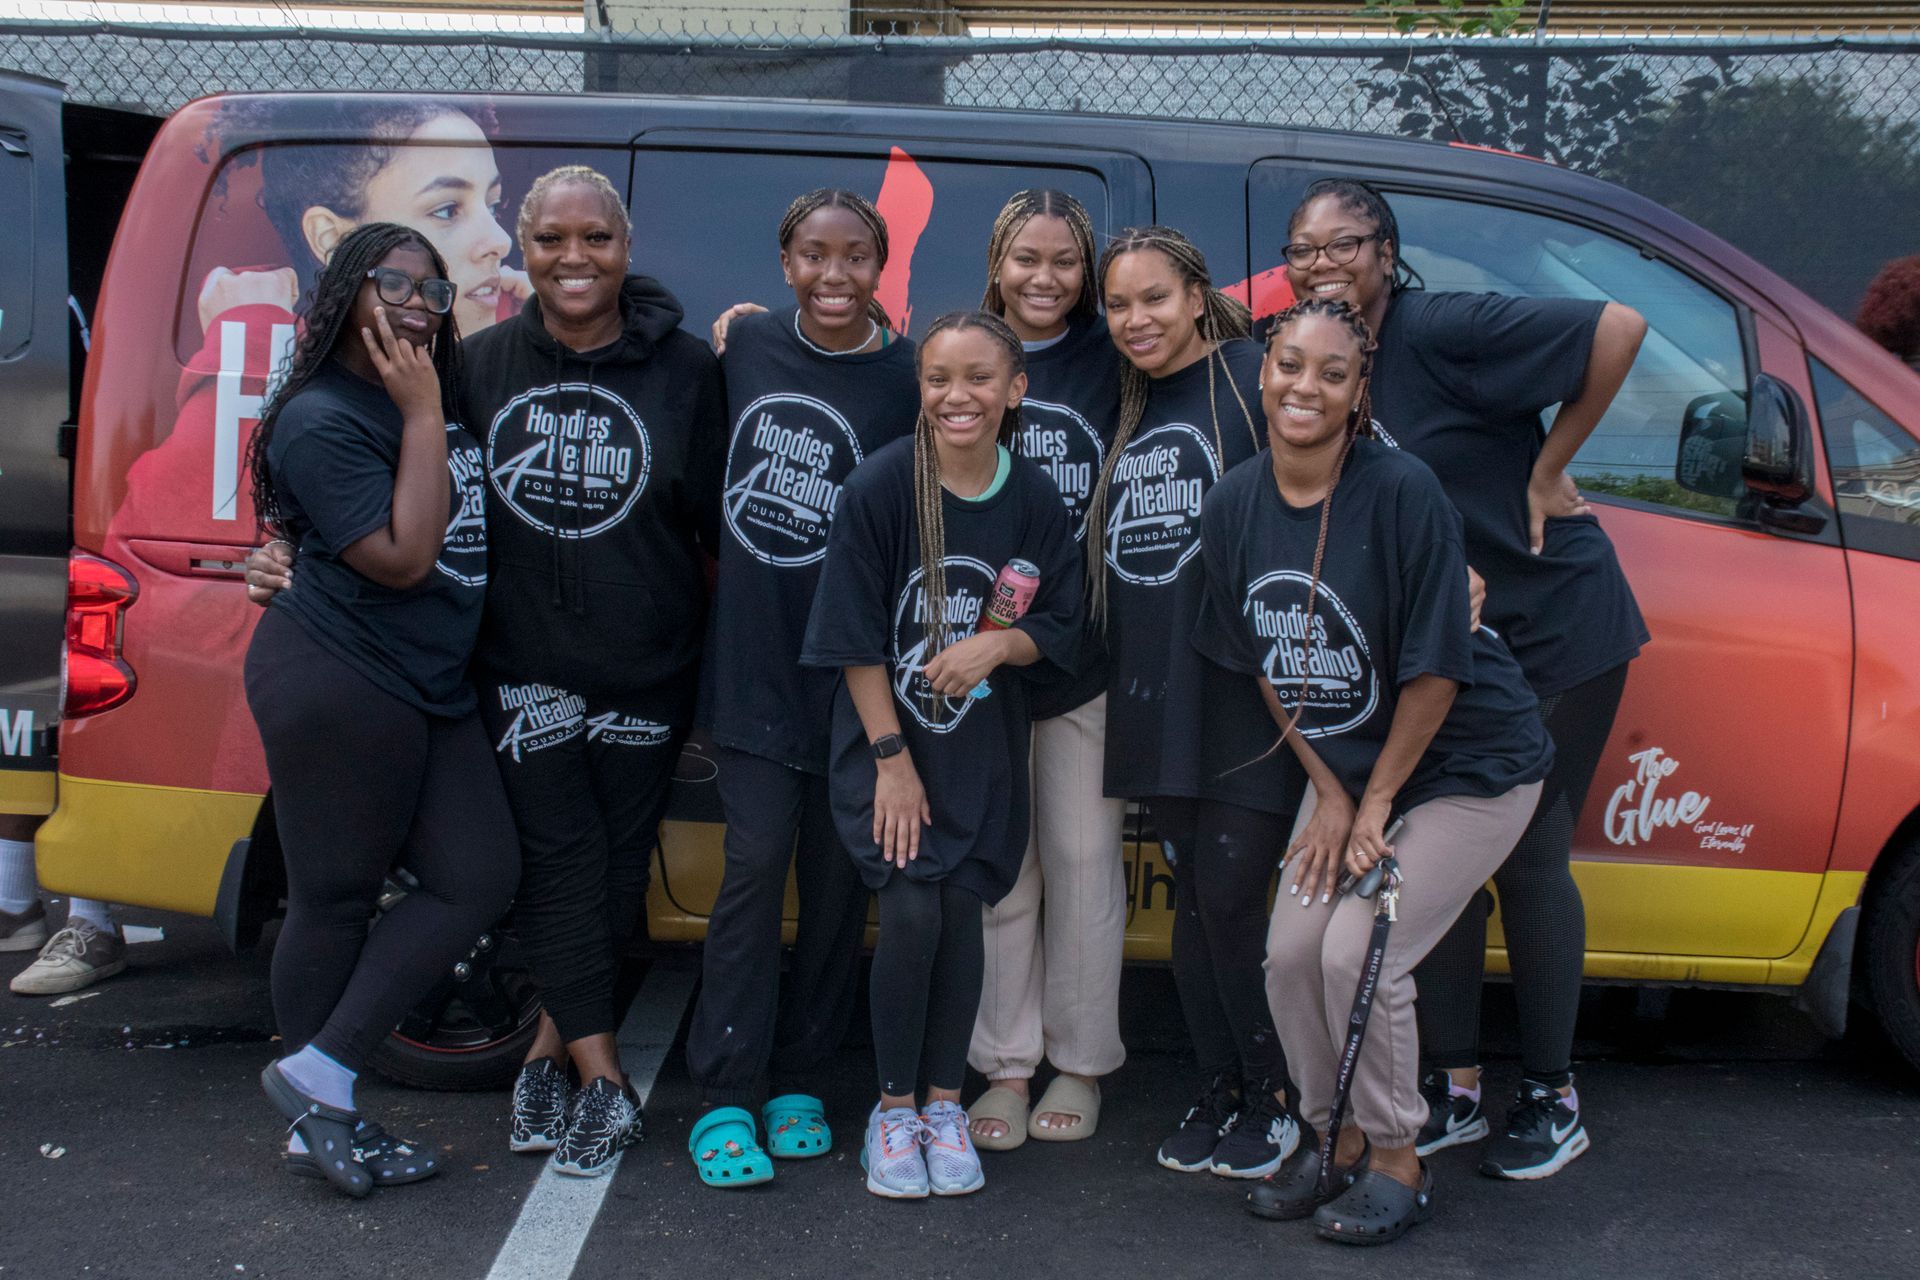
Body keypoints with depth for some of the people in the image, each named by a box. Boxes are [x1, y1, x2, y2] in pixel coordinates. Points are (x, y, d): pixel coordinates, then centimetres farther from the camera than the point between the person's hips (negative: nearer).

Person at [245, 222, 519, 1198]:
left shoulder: (439, 397, 14)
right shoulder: (323, 420, -12)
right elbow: (401, 556, -19)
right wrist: (424, 418, -15)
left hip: (431, 688, 9)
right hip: (336, 680, -9)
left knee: (479, 879, 4)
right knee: (336, 897, 1)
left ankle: (318, 1076, 11)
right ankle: (318, 1113, 14)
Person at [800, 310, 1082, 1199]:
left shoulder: (1035, 500, -3)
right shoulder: (881, 485, -11)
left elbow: (1061, 631, 5)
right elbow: (855, 636, -9)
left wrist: (999, 643, -17)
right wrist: (892, 757, -11)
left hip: (983, 744, 2)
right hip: (886, 734, -2)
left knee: (961, 912, 0)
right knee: (911, 911, -12)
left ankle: (944, 1105, 19)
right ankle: (893, 1107, 9)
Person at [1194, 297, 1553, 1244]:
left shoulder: (1402, 492, -24)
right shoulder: (1234, 505, -5)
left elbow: (1435, 666, -20)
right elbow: (1261, 663, 4)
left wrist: (1376, 801, -13)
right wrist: (1328, 792, 1)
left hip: (1468, 766, -6)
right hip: (1342, 765, 6)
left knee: (1358, 954, -13)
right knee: (1291, 953, -1)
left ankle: (1397, 1164, 10)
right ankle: (1333, 1137, 24)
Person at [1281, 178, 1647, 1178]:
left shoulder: (1444, 329, -18)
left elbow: (1619, 328, -22)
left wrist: (1547, 471, -17)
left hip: (1553, 631, -6)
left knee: (1528, 859, 0)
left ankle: (1552, 1098, 16)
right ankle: (1454, 1089, 22)